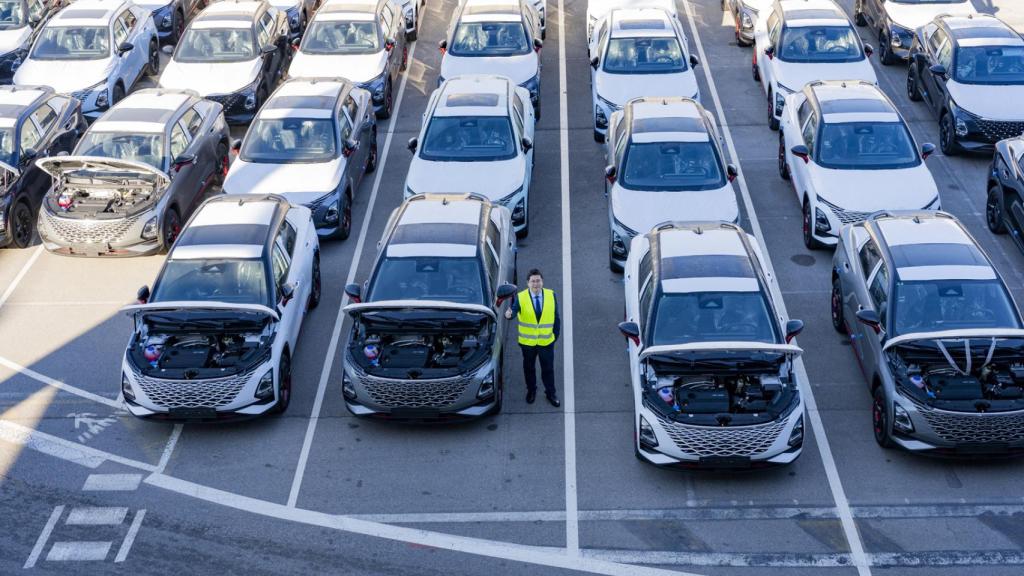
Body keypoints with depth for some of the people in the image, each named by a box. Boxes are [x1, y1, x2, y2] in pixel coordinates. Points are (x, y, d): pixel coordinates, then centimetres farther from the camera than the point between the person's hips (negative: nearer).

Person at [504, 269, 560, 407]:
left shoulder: (551, 295, -7)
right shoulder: (520, 297, -13)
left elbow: (556, 317, 1)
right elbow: (514, 309, -30)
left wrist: (556, 334, 1)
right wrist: (508, 315, -53)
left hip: (546, 341, 1)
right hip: (527, 341, -1)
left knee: (548, 369, 14)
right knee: (529, 368, 18)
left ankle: (551, 393, 34)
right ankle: (531, 391, 40)